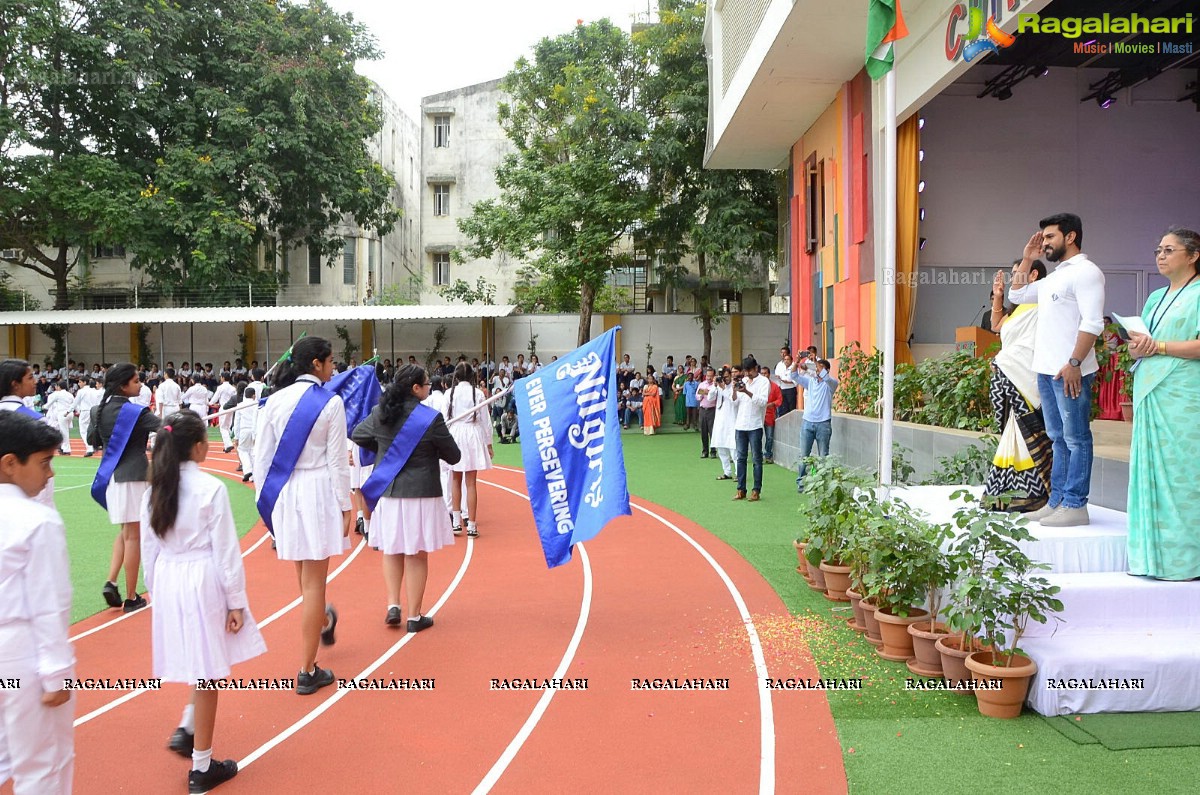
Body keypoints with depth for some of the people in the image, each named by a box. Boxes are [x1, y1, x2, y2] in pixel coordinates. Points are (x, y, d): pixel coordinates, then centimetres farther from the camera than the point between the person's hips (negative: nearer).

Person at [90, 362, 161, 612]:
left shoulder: (100, 410, 6)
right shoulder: (135, 412, -15)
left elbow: (94, 440, 18)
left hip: (110, 476, 7)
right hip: (133, 475, -7)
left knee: (125, 532, 22)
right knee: (133, 536, 3)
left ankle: (111, 582, 7)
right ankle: (131, 598, 10)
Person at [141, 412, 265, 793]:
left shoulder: (155, 490, 2)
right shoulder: (211, 489, -14)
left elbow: (149, 547, 9)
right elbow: (226, 550, -11)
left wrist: (157, 590, 21)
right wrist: (236, 601, -4)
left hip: (167, 582, 6)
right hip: (203, 582, -6)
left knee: (202, 665, 25)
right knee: (207, 673, 5)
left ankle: (187, 729, 20)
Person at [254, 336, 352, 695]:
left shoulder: (274, 401, 2)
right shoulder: (331, 403, -10)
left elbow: (261, 456, 3)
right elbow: (337, 460, -10)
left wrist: (265, 498, 12)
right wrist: (345, 505, -2)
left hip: (282, 492, 5)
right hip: (318, 491, -5)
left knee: (304, 571, 25)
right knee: (313, 581, 1)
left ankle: (322, 622, 52)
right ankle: (307, 672, 7)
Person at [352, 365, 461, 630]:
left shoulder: (379, 413, -1)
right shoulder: (431, 418, -14)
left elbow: (357, 436, 16)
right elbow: (453, 456, -6)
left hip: (388, 492, 4)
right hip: (420, 494, -4)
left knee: (392, 550, 20)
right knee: (417, 555, 7)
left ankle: (393, 605, 13)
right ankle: (414, 616, 14)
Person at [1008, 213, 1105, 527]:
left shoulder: (1084, 272, -9)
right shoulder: (1054, 277, 19)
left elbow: (1093, 322, -17)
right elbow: (1017, 295, 30)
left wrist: (1074, 363, -23)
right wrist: (1027, 259, 19)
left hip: (1070, 372, -9)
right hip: (1046, 370, 9)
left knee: (1076, 439, -4)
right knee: (1058, 438, 12)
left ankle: (1075, 506, -1)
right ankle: (1057, 501, 18)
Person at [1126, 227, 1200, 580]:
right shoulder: (1156, 298, 20)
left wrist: (1159, 346, -15)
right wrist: (1135, 347, 0)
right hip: (1150, 395, 7)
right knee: (1150, 472, 6)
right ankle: (1154, 554, 11)